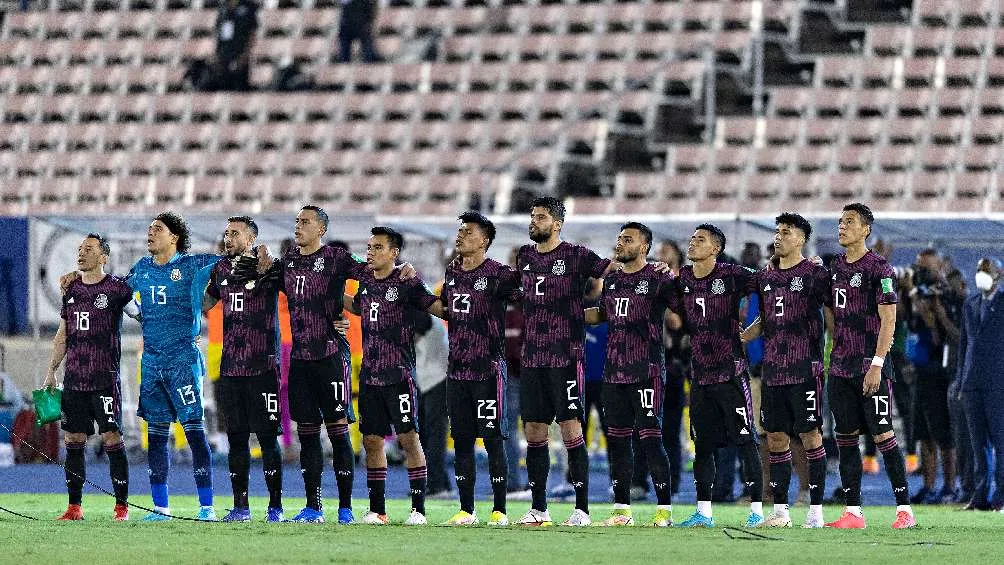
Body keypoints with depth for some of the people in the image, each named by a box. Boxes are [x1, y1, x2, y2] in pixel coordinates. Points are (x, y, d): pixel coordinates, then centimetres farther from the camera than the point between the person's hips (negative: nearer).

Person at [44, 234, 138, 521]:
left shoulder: (116, 288, -4)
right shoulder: (71, 289, 13)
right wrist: (51, 371, 15)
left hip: (105, 378, -5)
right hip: (74, 378, 6)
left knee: (111, 438, -8)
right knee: (73, 440, 4)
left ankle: (122, 506, -3)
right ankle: (74, 506, 9)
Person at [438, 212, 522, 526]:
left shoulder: (499, 275, -9)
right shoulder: (452, 273, 13)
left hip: (488, 369, -7)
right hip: (457, 368, 7)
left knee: (493, 439, -5)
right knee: (461, 440, 7)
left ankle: (499, 510, -1)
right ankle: (466, 510, 12)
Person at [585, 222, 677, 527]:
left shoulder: (658, 279, -5)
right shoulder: (612, 280, 16)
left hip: (647, 372, -7)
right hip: (614, 372, 7)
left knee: (650, 437, -9)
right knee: (617, 438, 7)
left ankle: (665, 509, -5)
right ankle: (622, 509, 13)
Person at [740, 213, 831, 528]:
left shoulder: (814, 274, -4)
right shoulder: (766, 278, 15)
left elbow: (833, 318, -3)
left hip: (805, 369, -6)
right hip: (773, 369, 6)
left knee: (810, 435, -5)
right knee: (776, 437, 7)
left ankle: (816, 511, -3)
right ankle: (780, 510, 12)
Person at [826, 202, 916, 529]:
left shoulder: (878, 268, -9)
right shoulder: (835, 267, 13)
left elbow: (888, 320, -13)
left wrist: (876, 365, -19)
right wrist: (831, 358, 13)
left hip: (869, 366, -7)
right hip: (841, 366, 7)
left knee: (883, 435, -7)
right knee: (845, 437, 6)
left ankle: (905, 509, -3)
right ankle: (853, 512, 9)